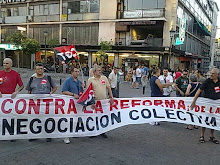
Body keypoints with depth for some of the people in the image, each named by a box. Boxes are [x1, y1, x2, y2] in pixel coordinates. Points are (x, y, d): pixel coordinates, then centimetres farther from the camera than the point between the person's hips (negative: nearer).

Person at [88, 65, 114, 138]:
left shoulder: (104, 78, 8)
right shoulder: (90, 80, -2)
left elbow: (108, 88, 11)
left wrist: (111, 97, 2)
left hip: (104, 101, 3)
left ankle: (102, 132, 21)